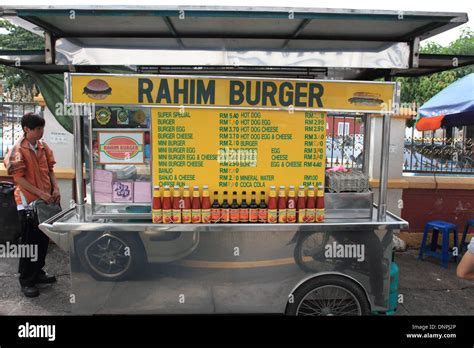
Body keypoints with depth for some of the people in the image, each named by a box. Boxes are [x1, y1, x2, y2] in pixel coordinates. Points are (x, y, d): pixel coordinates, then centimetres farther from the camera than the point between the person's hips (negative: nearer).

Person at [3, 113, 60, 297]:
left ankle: (38, 273, 32)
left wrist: (55, 188, -2)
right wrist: (41, 193, -19)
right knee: (30, 241, 2)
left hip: (45, 200, 7)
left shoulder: (43, 146, 6)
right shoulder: (18, 149, -13)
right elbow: (19, 178, -15)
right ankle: (26, 281, 15)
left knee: (43, 239, 15)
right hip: (28, 201, -6)